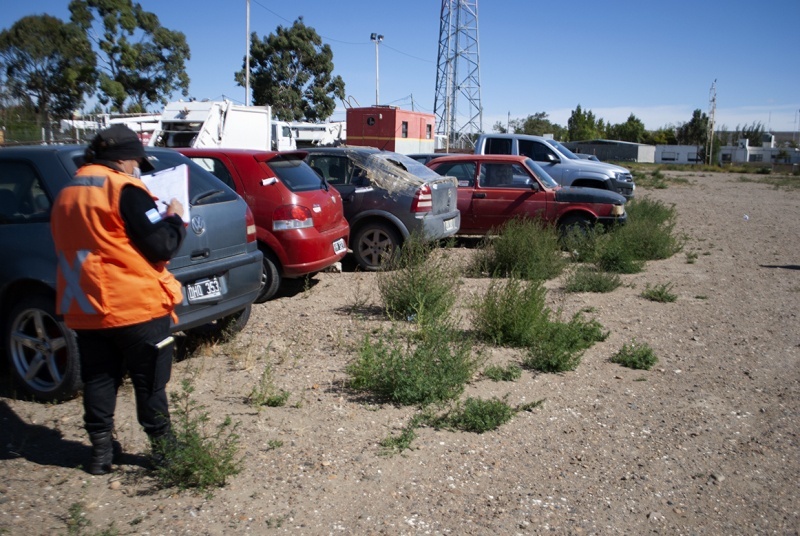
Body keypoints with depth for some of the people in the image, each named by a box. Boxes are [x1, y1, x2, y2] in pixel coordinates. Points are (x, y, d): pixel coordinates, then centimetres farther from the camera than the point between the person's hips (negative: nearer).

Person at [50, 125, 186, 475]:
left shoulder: (67, 194, 11)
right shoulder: (124, 189, -13)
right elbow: (161, 246, -17)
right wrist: (175, 218, 1)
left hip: (85, 309, 6)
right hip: (136, 307, -6)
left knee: (98, 381, 15)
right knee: (150, 382, 7)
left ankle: (101, 451, 23)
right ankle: (163, 449, 17)